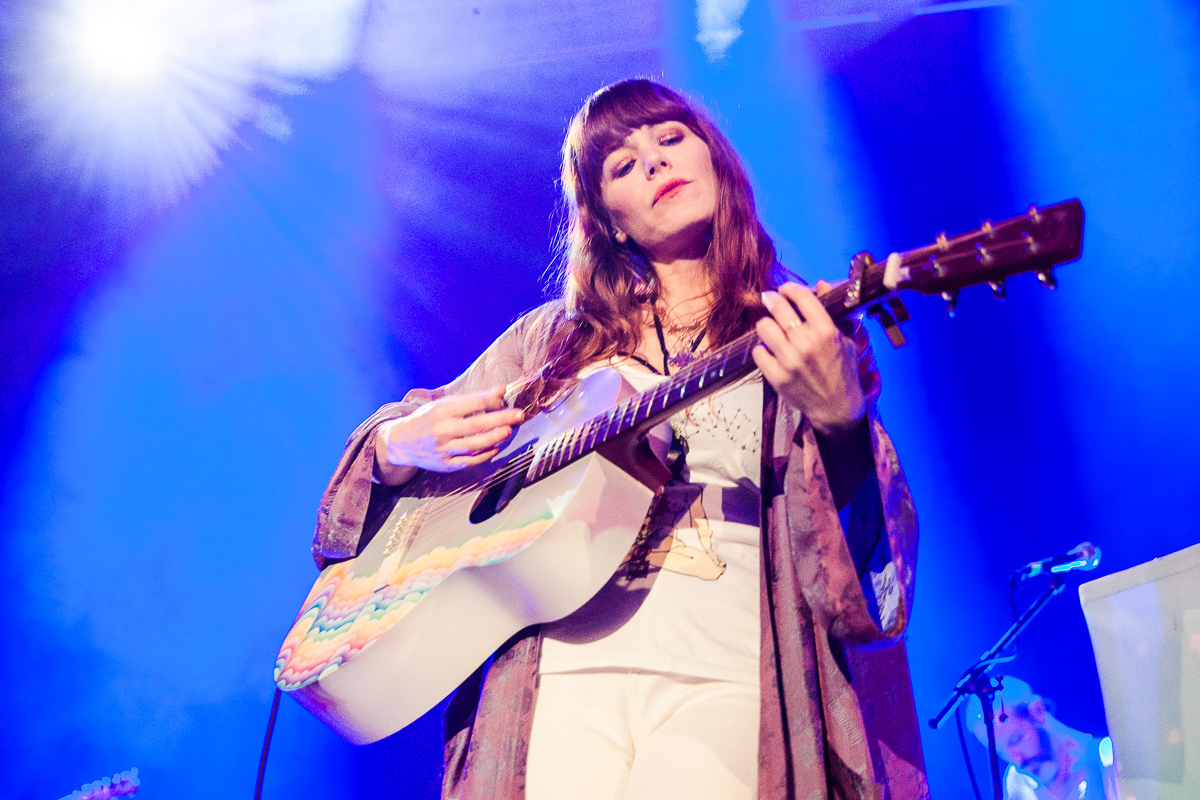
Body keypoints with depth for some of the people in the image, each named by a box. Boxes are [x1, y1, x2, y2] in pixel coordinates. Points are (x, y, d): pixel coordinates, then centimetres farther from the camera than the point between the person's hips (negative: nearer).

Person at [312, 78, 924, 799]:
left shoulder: (804, 336, 8)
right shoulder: (551, 340, 14)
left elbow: (877, 544, -4)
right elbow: (404, 436, 19)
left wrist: (837, 420, -23)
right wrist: (404, 442, -3)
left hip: (723, 678, -1)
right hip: (560, 674, 2)